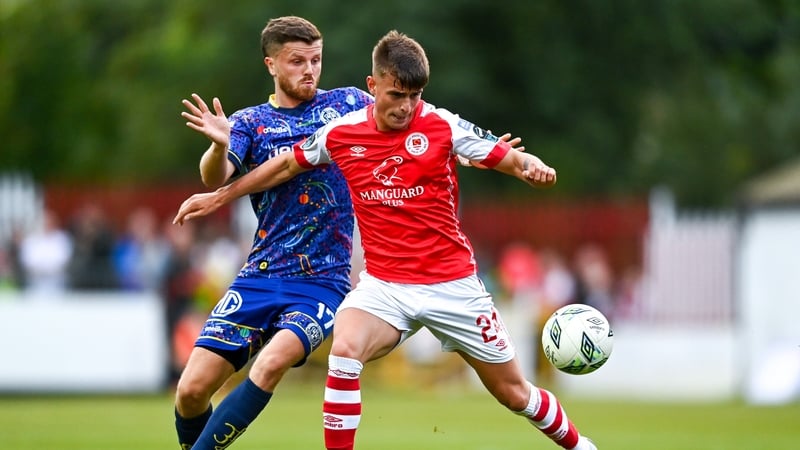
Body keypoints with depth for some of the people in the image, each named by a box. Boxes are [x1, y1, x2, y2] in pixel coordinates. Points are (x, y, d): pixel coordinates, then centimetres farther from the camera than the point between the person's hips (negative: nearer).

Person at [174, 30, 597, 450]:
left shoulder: (442, 125, -9)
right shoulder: (340, 133, -2)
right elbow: (286, 165, 14)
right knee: (344, 350, -31)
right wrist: (219, 196, 20)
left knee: (514, 393, 7)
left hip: (452, 284, -1)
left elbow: (507, 157, -9)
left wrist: (531, 166, -33)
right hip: (383, 285, 1)